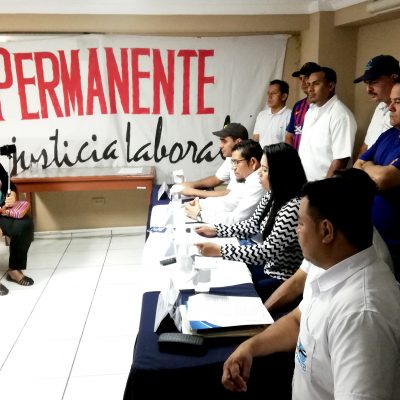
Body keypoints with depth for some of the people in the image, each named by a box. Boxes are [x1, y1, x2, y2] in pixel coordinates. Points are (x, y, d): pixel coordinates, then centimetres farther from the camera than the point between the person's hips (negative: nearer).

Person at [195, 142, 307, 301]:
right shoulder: (272, 196, 0)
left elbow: (268, 251, -27)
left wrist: (220, 250, -26)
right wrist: (215, 230, 1)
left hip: (284, 280, -8)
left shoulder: (293, 208, -29)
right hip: (269, 267, 8)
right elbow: (252, 225, 11)